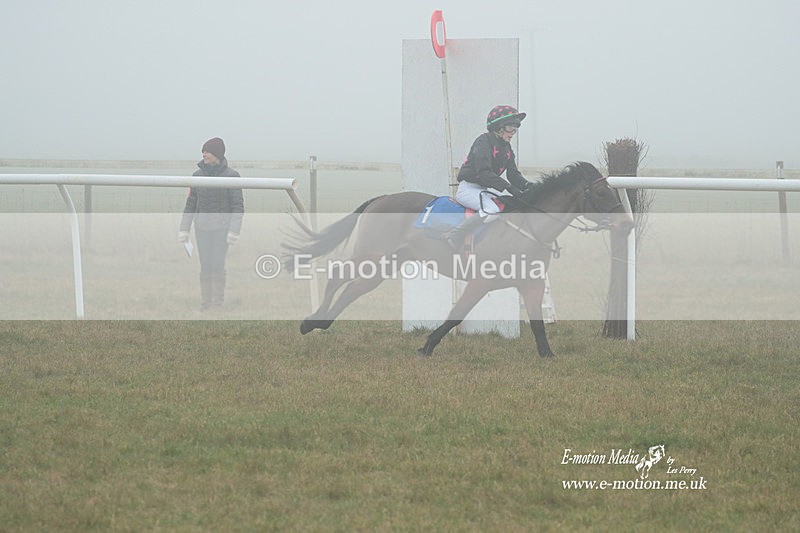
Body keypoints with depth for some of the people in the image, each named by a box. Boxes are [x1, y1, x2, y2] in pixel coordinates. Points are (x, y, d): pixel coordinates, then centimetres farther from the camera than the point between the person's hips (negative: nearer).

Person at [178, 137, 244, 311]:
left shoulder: (231, 175, -5)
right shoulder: (198, 175, 6)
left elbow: (238, 206, -6)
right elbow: (191, 204, 11)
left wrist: (234, 231, -16)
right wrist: (184, 229, 6)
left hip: (221, 227, -3)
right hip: (202, 227, 3)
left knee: (218, 266, -8)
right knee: (205, 267, 2)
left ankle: (218, 303, 0)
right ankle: (205, 303, 7)